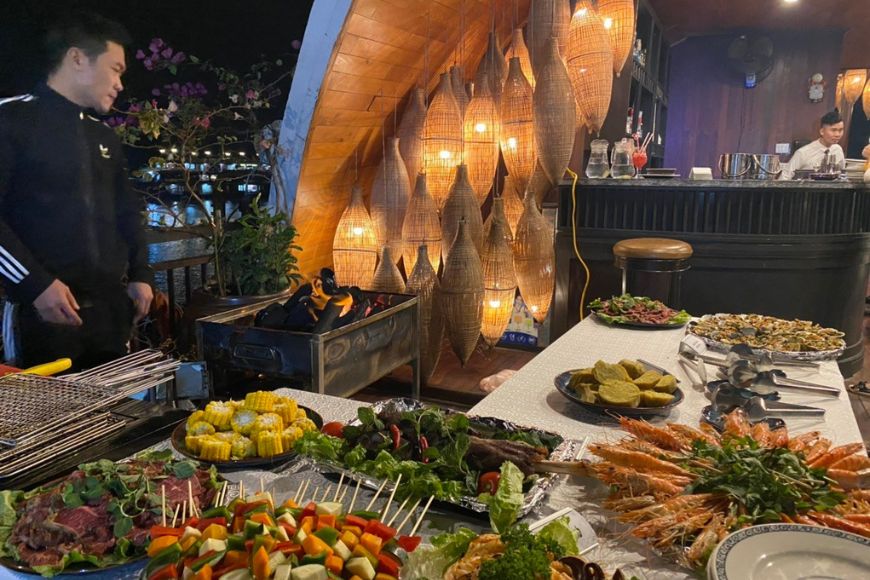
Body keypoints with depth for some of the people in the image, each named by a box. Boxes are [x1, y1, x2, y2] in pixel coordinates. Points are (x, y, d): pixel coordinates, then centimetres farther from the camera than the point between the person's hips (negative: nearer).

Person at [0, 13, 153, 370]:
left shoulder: (103, 136, 17)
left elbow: (126, 211, 22)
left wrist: (140, 274, 11)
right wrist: (35, 284, -16)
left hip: (111, 307, 6)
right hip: (45, 310, -6)